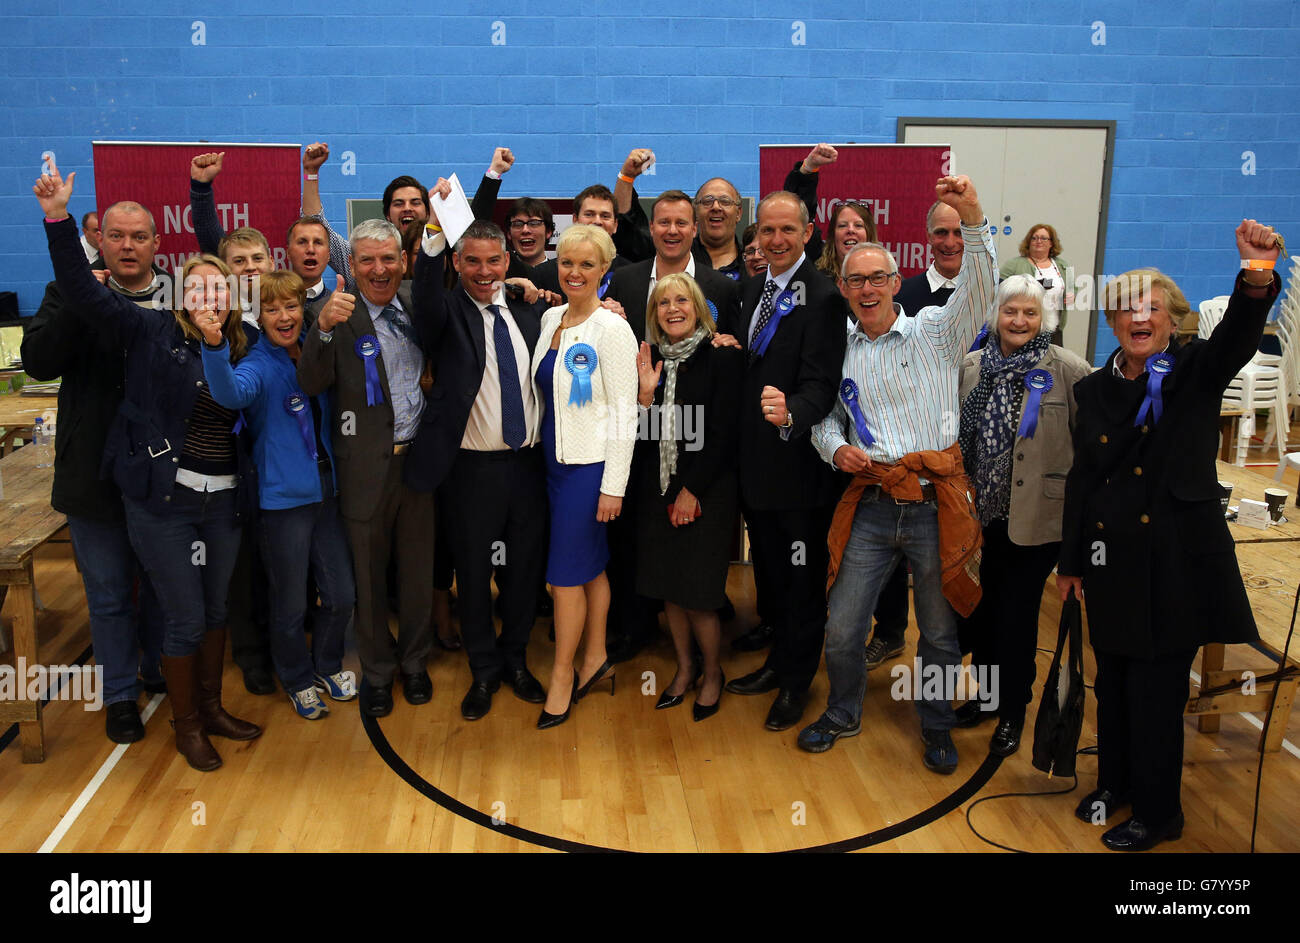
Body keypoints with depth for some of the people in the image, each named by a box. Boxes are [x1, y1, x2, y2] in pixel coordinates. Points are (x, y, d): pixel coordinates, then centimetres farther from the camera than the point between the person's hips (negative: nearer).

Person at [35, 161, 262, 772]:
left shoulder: (240, 351, 7)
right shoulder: (153, 336, -5)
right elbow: (84, 293, -15)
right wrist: (58, 218, -23)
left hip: (223, 500, 4)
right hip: (163, 501, -4)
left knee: (216, 610, 16)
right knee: (185, 619, 3)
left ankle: (211, 707, 36)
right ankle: (186, 726, 23)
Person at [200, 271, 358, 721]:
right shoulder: (259, 366, -12)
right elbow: (231, 393, -33)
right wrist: (214, 344, -55)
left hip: (327, 489, 5)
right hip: (284, 498, -5)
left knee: (342, 594, 12)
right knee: (290, 603, 9)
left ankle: (328, 664, 36)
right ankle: (297, 679, 32)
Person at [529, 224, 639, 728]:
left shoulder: (612, 328, -13)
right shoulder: (551, 318, 8)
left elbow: (624, 412, -13)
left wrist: (613, 486, -15)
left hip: (591, 465, -6)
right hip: (555, 459, 7)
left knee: (566, 573, -1)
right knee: (590, 565, 16)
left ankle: (563, 675, 14)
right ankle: (596, 658, 29)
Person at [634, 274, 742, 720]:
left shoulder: (722, 358, -7)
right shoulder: (650, 360, 8)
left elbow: (722, 433, -11)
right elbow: (639, 434, 6)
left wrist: (691, 491, -11)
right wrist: (646, 393, -11)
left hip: (705, 490, -5)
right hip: (657, 488, 5)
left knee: (698, 592, -2)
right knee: (667, 586, 11)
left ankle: (712, 673, 21)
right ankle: (685, 667, 30)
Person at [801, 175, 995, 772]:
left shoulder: (935, 330, 1)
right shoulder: (839, 352, 10)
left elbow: (980, 288, -15)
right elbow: (824, 415, 20)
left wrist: (972, 219, -29)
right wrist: (835, 447, -2)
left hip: (935, 504, -2)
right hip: (871, 506, 2)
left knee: (939, 631, 11)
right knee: (841, 628, 5)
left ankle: (936, 727, 35)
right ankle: (843, 715, 32)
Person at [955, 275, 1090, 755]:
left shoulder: (1068, 370, -8)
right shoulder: (972, 366, 6)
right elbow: (958, 434, 15)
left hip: (1036, 516, -4)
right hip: (982, 512, 4)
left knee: (1017, 612, 5)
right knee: (980, 606, 12)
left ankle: (1013, 710, 25)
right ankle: (989, 691, 35)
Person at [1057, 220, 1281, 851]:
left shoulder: (1195, 373, -2)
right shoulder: (1095, 390, 7)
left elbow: (1237, 337, -25)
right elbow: (1080, 480, 9)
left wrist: (1257, 278, -47)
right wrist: (1071, 562, 10)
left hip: (1175, 561, -4)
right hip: (1113, 561, 4)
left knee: (1156, 690, 3)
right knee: (1112, 681, 15)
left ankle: (1157, 812, 23)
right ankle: (1114, 781, 37)